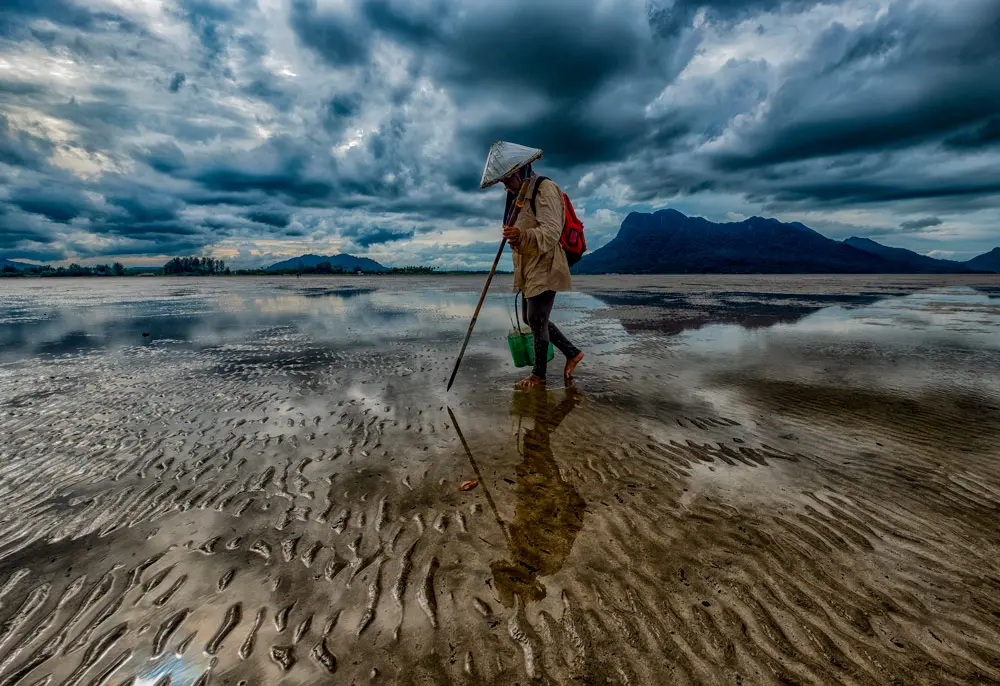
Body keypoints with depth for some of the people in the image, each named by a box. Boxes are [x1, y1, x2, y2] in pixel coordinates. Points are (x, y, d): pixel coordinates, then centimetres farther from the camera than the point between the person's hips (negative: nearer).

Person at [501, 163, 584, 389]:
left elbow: (552, 231, -27)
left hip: (544, 268, -10)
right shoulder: (521, 195, 17)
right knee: (531, 319, 11)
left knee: (536, 320, -6)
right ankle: (572, 353, 23)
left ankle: (539, 374, 9)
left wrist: (523, 236, -42)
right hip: (528, 268, 10)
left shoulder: (544, 189, -13)